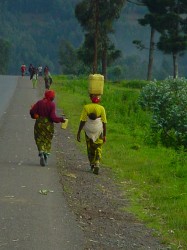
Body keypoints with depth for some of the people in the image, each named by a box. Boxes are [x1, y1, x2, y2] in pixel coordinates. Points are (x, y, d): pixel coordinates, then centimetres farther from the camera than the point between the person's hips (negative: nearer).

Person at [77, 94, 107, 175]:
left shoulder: (86, 107, -8)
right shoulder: (101, 108, -7)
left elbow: (82, 121, -10)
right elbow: (104, 123, -6)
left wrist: (78, 133, -5)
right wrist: (104, 135, 2)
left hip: (88, 132, 1)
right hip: (99, 132, -1)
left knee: (90, 149, 19)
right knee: (98, 149, 5)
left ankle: (92, 165, 31)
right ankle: (97, 165, -15)